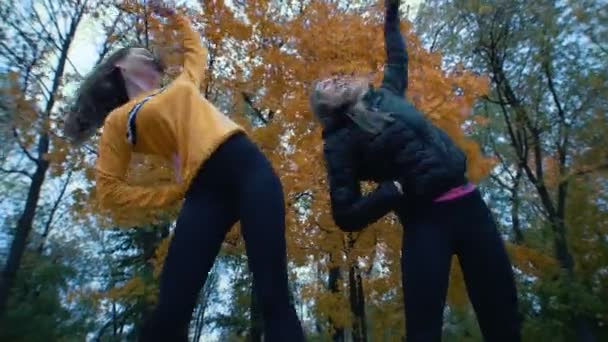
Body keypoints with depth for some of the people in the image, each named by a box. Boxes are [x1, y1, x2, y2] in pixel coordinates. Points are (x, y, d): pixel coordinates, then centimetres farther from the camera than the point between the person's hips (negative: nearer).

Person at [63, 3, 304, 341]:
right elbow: (110, 189, 9)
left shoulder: (182, 84, 30)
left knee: (273, 293, -8)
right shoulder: (118, 120, 17)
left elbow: (197, 50, 52)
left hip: (249, 167, 2)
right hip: (204, 192, -2)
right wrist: (176, 192, 4)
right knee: (170, 312, -7)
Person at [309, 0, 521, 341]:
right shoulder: (340, 141, 0)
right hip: (424, 221, -5)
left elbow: (397, 60, 38)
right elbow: (347, 215, -6)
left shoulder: (384, 96, 17)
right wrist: (397, 189, -14)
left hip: (468, 203, 6)